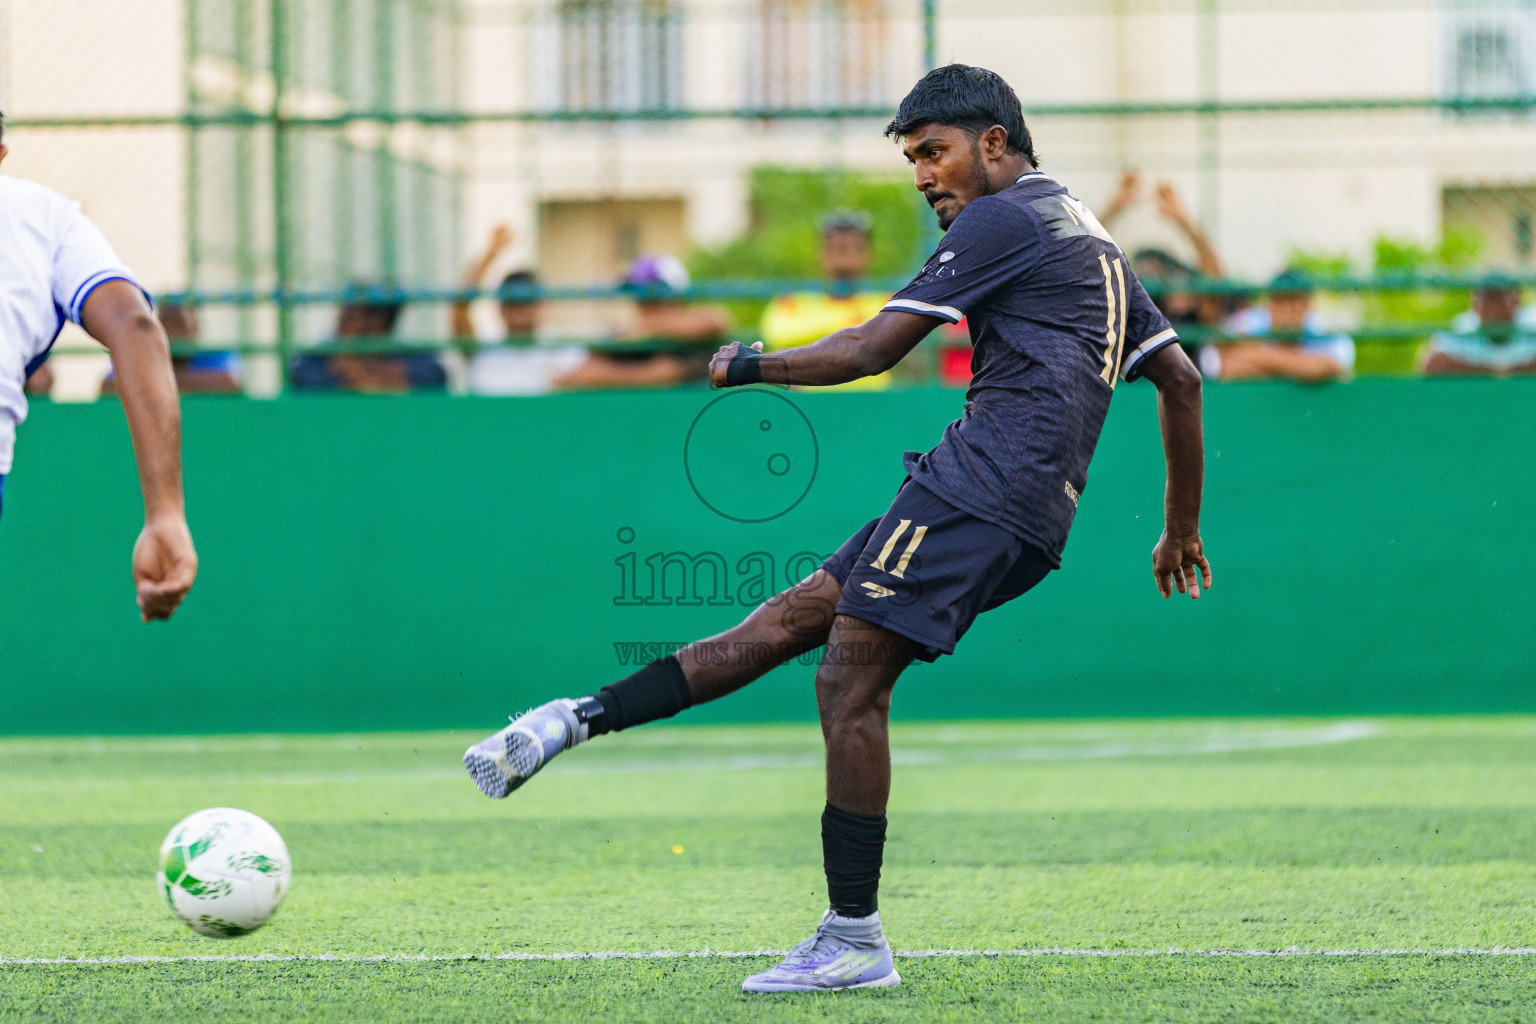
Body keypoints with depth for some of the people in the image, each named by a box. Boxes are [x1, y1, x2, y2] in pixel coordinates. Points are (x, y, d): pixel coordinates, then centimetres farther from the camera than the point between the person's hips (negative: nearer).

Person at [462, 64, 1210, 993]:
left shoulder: (1004, 220, -3)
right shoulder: (1093, 243, 25)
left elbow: (872, 350, -6)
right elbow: (1181, 376, 27)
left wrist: (751, 366, 7)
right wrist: (1183, 530, 32)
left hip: (987, 484, -10)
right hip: (1029, 521, 10)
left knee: (851, 680, -12)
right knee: (792, 618, 6)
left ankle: (856, 942, -14)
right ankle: (581, 720, 4)